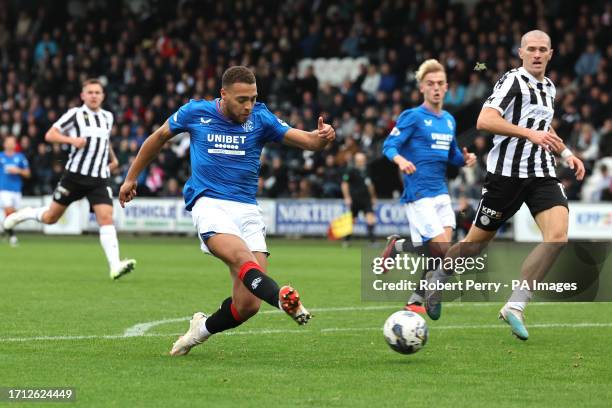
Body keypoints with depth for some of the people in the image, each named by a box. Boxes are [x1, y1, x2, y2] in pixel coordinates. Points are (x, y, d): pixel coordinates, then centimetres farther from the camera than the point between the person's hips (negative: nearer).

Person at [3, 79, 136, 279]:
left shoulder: (107, 117, 13)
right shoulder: (75, 114, -3)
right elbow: (49, 135, -4)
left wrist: (112, 157, 21)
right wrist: (72, 140, -19)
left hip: (100, 179, 3)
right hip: (75, 175, -3)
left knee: (106, 218, -16)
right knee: (50, 218, 8)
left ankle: (115, 266, -25)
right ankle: (26, 213, 40)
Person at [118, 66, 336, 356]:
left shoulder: (260, 119, 4)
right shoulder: (195, 113, 3)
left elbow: (308, 141, -2)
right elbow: (159, 138, 20)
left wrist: (321, 137, -26)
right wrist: (131, 178, 25)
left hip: (247, 210, 3)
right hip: (209, 203, -3)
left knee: (247, 305, -8)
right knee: (243, 258, -34)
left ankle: (202, 329, 20)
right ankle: (283, 299, -60)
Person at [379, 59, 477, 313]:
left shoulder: (449, 120, 15)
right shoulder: (412, 117, -6)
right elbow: (389, 146, -12)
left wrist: (466, 159, 3)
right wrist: (400, 160, -33)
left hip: (440, 192, 7)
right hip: (418, 194, -7)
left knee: (440, 251, -3)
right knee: (440, 247, -16)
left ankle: (416, 301, 10)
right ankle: (396, 247, 11)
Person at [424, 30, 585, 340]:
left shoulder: (549, 87, 16)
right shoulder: (513, 80, -9)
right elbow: (485, 120, -24)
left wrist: (565, 153, 22)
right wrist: (530, 134, -30)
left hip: (542, 174, 6)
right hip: (507, 172, -6)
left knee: (558, 235, -17)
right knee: (477, 241, 4)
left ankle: (515, 306, -13)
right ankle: (437, 280, 33)